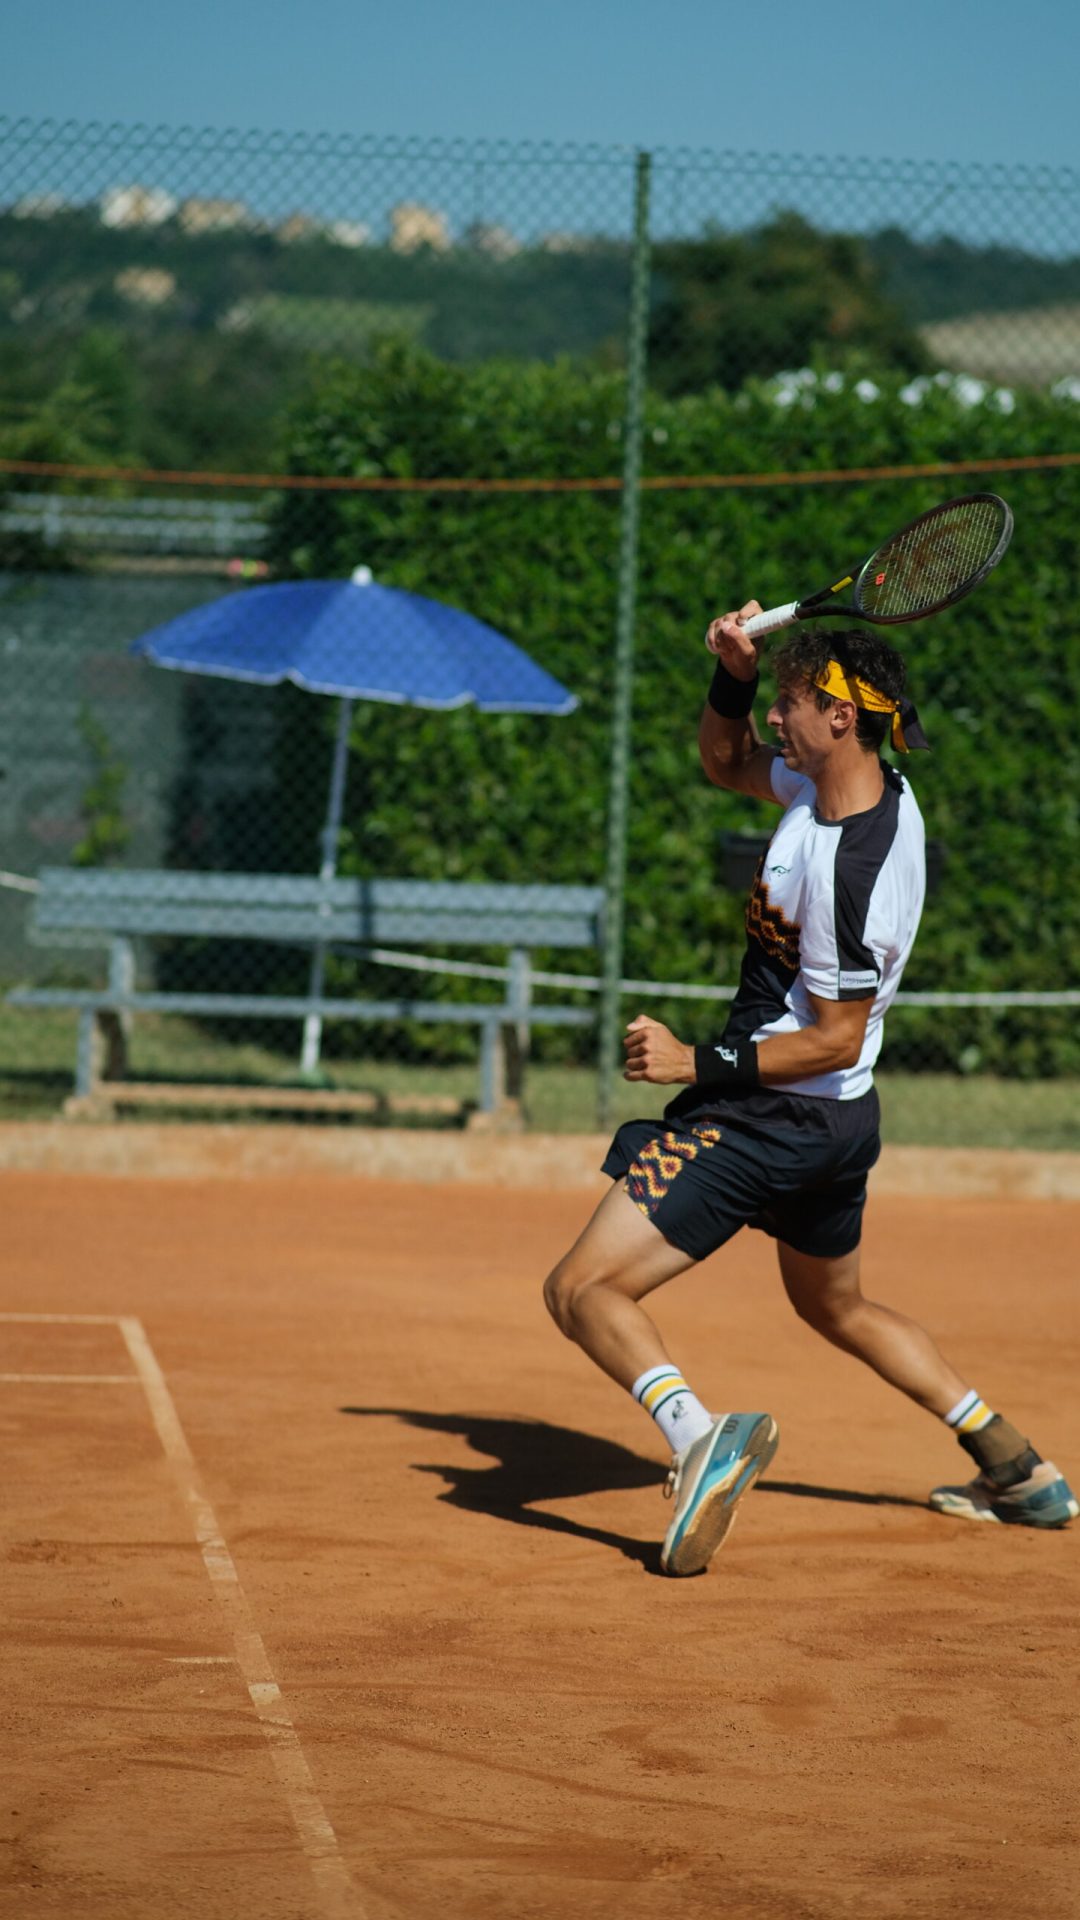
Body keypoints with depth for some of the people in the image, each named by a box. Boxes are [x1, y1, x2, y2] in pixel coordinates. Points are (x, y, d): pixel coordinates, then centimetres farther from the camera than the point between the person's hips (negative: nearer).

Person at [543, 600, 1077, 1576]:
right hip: (839, 1122, 10)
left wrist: (700, 1064, -20)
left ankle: (699, 1435, -35)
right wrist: (735, 671, 0)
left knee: (583, 1290, -12)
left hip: (773, 1116, -10)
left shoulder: (852, 867, -26)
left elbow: (835, 1039, -23)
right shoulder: (839, 784, 0)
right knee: (839, 1309, 30)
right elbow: (725, 759, 18)